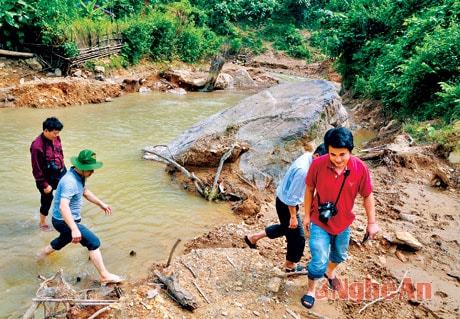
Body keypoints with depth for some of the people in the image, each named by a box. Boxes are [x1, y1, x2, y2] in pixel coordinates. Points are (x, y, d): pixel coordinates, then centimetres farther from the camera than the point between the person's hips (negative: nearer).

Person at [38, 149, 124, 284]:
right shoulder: (70, 181, -30)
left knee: (63, 240, 35)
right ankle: (105, 276, -8)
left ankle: (42, 255, 60)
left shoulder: (80, 176, 1)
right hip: (64, 221, -10)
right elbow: (63, 206, -41)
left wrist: (101, 204, 16)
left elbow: (85, 191, 20)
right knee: (94, 242, -14)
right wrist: (74, 229, -47)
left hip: (71, 219, 10)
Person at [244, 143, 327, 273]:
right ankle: (290, 265, 31)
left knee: (286, 227, 29)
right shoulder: (303, 170, -34)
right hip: (286, 204, -10)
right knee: (298, 236, 8)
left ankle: (254, 237, 37)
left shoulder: (308, 156, -5)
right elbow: (292, 197, -27)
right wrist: (293, 216, -18)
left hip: (284, 200, 10)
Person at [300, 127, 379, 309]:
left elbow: (367, 196, -7)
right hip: (319, 222, -2)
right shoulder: (318, 165, -24)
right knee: (319, 261, 0)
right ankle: (311, 290, 28)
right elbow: (310, 189, -7)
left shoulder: (360, 168, -21)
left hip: (343, 223, 3)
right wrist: (307, 215, -1)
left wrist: (372, 222, -3)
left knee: (340, 255, 25)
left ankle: (330, 272, 58)